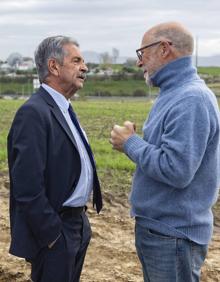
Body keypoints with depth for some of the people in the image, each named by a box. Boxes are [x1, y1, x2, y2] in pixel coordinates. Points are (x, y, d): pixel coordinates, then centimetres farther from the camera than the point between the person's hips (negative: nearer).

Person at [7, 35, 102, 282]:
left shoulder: (63, 108, 10)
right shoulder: (34, 113, -20)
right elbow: (28, 187, -24)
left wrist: (79, 219, 14)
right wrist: (52, 236, -18)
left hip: (77, 224, 9)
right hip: (55, 229, -9)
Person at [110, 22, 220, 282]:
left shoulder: (191, 100, -22)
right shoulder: (173, 94, 10)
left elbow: (176, 170, -29)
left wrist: (130, 143, -16)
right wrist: (133, 141, 2)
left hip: (172, 235, -9)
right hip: (157, 226, 10)